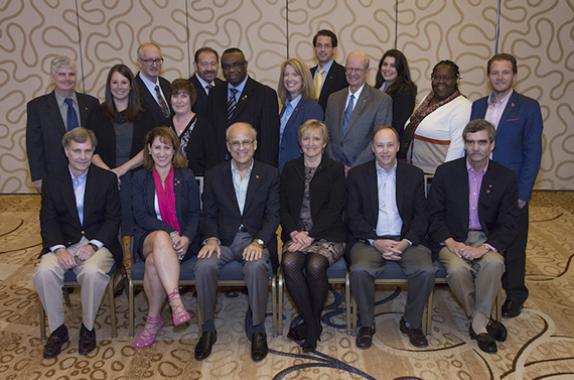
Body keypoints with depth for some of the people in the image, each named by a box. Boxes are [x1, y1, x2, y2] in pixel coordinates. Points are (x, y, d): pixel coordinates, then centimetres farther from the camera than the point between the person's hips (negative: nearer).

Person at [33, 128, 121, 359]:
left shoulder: (107, 179, 5)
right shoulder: (52, 181, 9)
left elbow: (113, 219, 0)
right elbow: (48, 221, 2)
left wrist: (93, 245, -16)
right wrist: (59, 249, -17)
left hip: (98, 242, -2)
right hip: (63, 243, 2)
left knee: (92, 272, -33)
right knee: (44, 272, -28)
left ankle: (87, 327, -9)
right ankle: (57, 329, -6)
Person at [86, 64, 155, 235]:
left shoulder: (143, 116, 9)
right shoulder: (98, 114, 9)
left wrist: (122, 169, -11)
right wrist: (107, 172, -12)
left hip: (136, 180, 0)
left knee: (135, 226, -3)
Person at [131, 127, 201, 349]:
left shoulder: (186, 176, 11)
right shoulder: (140, 178, 12)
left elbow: (194, 213, 5)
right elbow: (140, 216, 0)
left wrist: (186, 238, -15)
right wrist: (169, 232, -16)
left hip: (182, 240, 0)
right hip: (149, 237, 0)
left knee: (154, 261, -33)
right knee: (161, 239, -38)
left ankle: (154, 319, -19)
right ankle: (176, 303, -45)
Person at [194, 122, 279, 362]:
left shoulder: (269, 174, 6)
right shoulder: (214, 175, 10)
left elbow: (273, 215, 0)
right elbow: (208, 214, 8)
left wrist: (258, 242, -16)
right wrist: (211, 239, -12)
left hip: (254, 239, -1)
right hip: (223, 240, 2)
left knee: (256, 266, -34)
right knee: (203, 266, -29)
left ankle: (258, 330, -16)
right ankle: (208, 329, -10)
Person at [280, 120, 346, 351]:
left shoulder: (335, 170, 6)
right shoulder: (290, 169, 15)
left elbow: (334, 209, -4)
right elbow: (283, 207, 10)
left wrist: (310, 235, -14)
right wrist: (294, 232, -9)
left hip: (327, 235, -2)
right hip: (296, 234, 3)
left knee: (315, 265, -32)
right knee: (289, 263, -29)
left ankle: (312, 322, -8)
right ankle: (312, 324, -15)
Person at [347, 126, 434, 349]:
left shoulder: (414, 174, 8)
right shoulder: (357, 174, 5)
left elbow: (421, 216, 5)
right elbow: (353, 216, 0)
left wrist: (406, 242, -12)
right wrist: (376, 242, -13)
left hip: (405, 240, 1)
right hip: (370, 239, -1)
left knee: (426, 270, -25)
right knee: (359, 270, -30)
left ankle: (412, 322, 0)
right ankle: (366, 324, -7)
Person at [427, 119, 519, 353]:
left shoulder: (505, 178, 2)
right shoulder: (446, 172, 0)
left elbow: (508, 226, -1)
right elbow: (434, 216, 0)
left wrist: (485, 247, -19)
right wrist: (450, 243, -17)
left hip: (486, 239, 1)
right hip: (452, 238, -1)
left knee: (494, 263, -32)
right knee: (457, 269, -31)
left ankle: (478, 322, -13)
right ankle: (483, 321, -7)